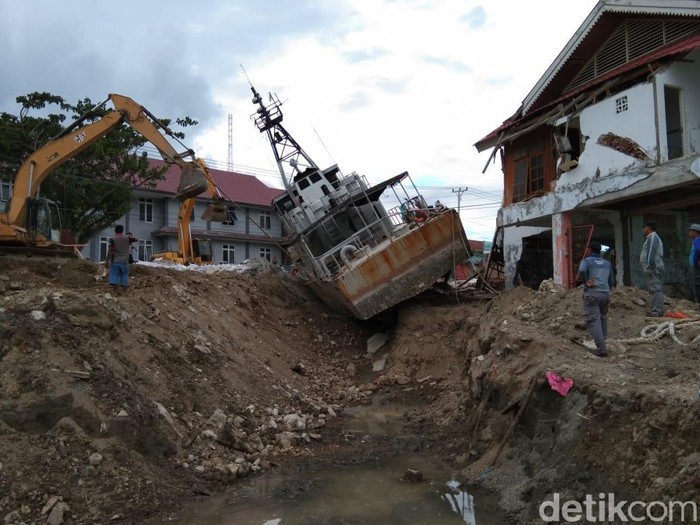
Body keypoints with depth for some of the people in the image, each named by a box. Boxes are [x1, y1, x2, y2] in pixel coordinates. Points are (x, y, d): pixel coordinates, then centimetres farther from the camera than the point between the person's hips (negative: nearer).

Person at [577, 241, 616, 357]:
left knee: (594, 321, -6)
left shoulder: (586, 261, -1)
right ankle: (602, 342, 26)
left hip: (591, 294, -6)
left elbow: (582, 270, -24)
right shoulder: (606, 263, 16)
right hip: (605, 294, 6)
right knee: (602, 318, 22)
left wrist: (586, 282, -11)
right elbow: (612, 281, 20)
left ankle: (601, 349, -12)